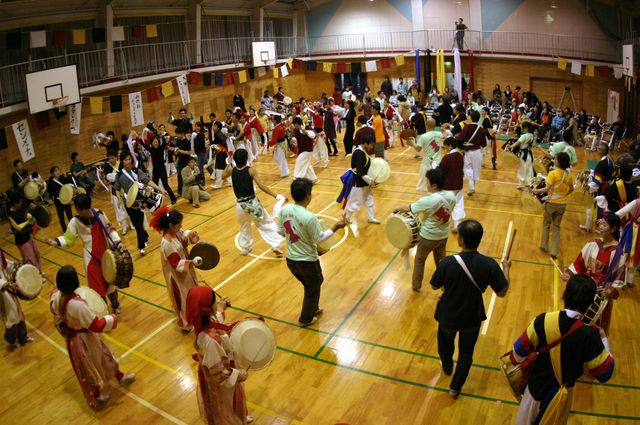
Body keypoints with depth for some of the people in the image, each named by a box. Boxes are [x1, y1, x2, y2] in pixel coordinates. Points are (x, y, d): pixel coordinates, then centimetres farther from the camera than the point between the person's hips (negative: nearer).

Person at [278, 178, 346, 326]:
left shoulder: (284, 209, -9)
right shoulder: (309, 217, -28)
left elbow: (280, 231, 3)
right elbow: (320, 238, -16)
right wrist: (335, 227, -6)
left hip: (291, 260, 6)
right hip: (308, 262, -6)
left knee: (309, 285, 31)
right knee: (313, 289, 21)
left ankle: (313, 309, 51)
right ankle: (306, 319, 36)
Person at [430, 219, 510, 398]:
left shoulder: (447, 262, -29)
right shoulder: (489, 264, -25)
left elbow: (434, 286, -12)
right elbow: (502, 292, -12)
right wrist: (506, 268, 4)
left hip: (448, 316, 0)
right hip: (472, 318, 0)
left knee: (445, 342, 32)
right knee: (466, 352, 26)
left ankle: (447, 368, 59)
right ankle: (455, 387, 39)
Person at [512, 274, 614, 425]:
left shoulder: (543, 320, -20)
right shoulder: (588, 335, -26)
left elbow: (520, 349, -10)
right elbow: (605, 372, -13)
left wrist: (516, 362, 13)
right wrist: (603, 340, -1)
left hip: (535, 385, 1)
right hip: (560, 394, -1)